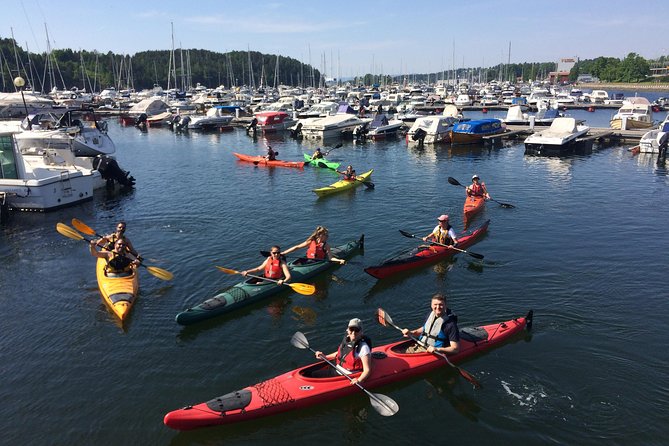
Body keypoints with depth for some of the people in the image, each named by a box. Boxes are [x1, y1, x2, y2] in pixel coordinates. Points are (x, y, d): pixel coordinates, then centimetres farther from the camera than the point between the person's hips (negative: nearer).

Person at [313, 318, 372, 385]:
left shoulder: (363, 347, -21)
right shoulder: (346, 339, 2)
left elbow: (367, 370, -23)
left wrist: (359, 380, -40)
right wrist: (325, 357, 17)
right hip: (337, 370, 8)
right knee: (313, 376, 1)